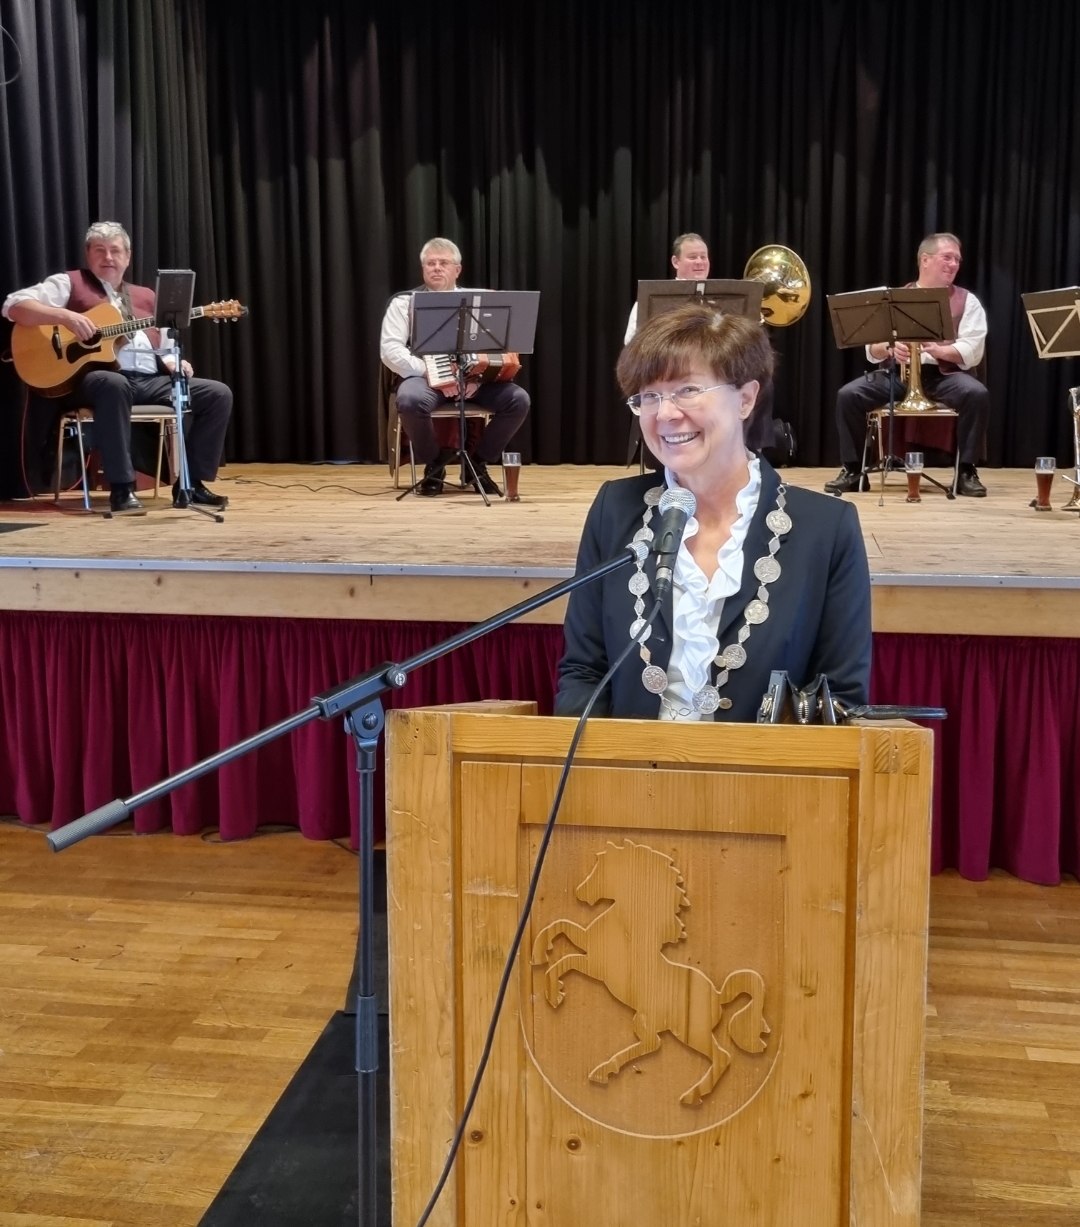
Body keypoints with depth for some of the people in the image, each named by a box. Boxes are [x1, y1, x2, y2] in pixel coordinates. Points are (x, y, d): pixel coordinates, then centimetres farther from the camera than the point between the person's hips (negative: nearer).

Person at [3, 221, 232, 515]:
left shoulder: (145, 296, 26)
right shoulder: (69, 283, 10)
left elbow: (162, 348, 25)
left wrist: (174, 362, 1)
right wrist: (65, 315, -17)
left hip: (149, 381, 6)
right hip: (92, 378, -6)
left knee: (218, 394, -9)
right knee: (114, 385, -43)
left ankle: (191, 482, -5)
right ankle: (122, 489, -38)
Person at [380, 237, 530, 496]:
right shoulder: (404, 303, 7)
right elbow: (390, 350, -5)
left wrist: (478, 376, -14)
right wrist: (429, 372, -19)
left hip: (473, 378, 3)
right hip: (425, 377, -2)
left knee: (518, 399, -22)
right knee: (411, 400, -37)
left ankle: (479, 462, -1)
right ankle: (434, 465, -8)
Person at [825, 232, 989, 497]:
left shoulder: (967, 301, 7)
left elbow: (972, 352, -6)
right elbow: (872, 350, 5)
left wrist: (938, 350, -25)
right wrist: (889, 348, -20)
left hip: (944, 375, -1)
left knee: (977, 394, -31)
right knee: (848, 395, -21)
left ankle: (966, 471, -18)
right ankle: (853, 469, -6)